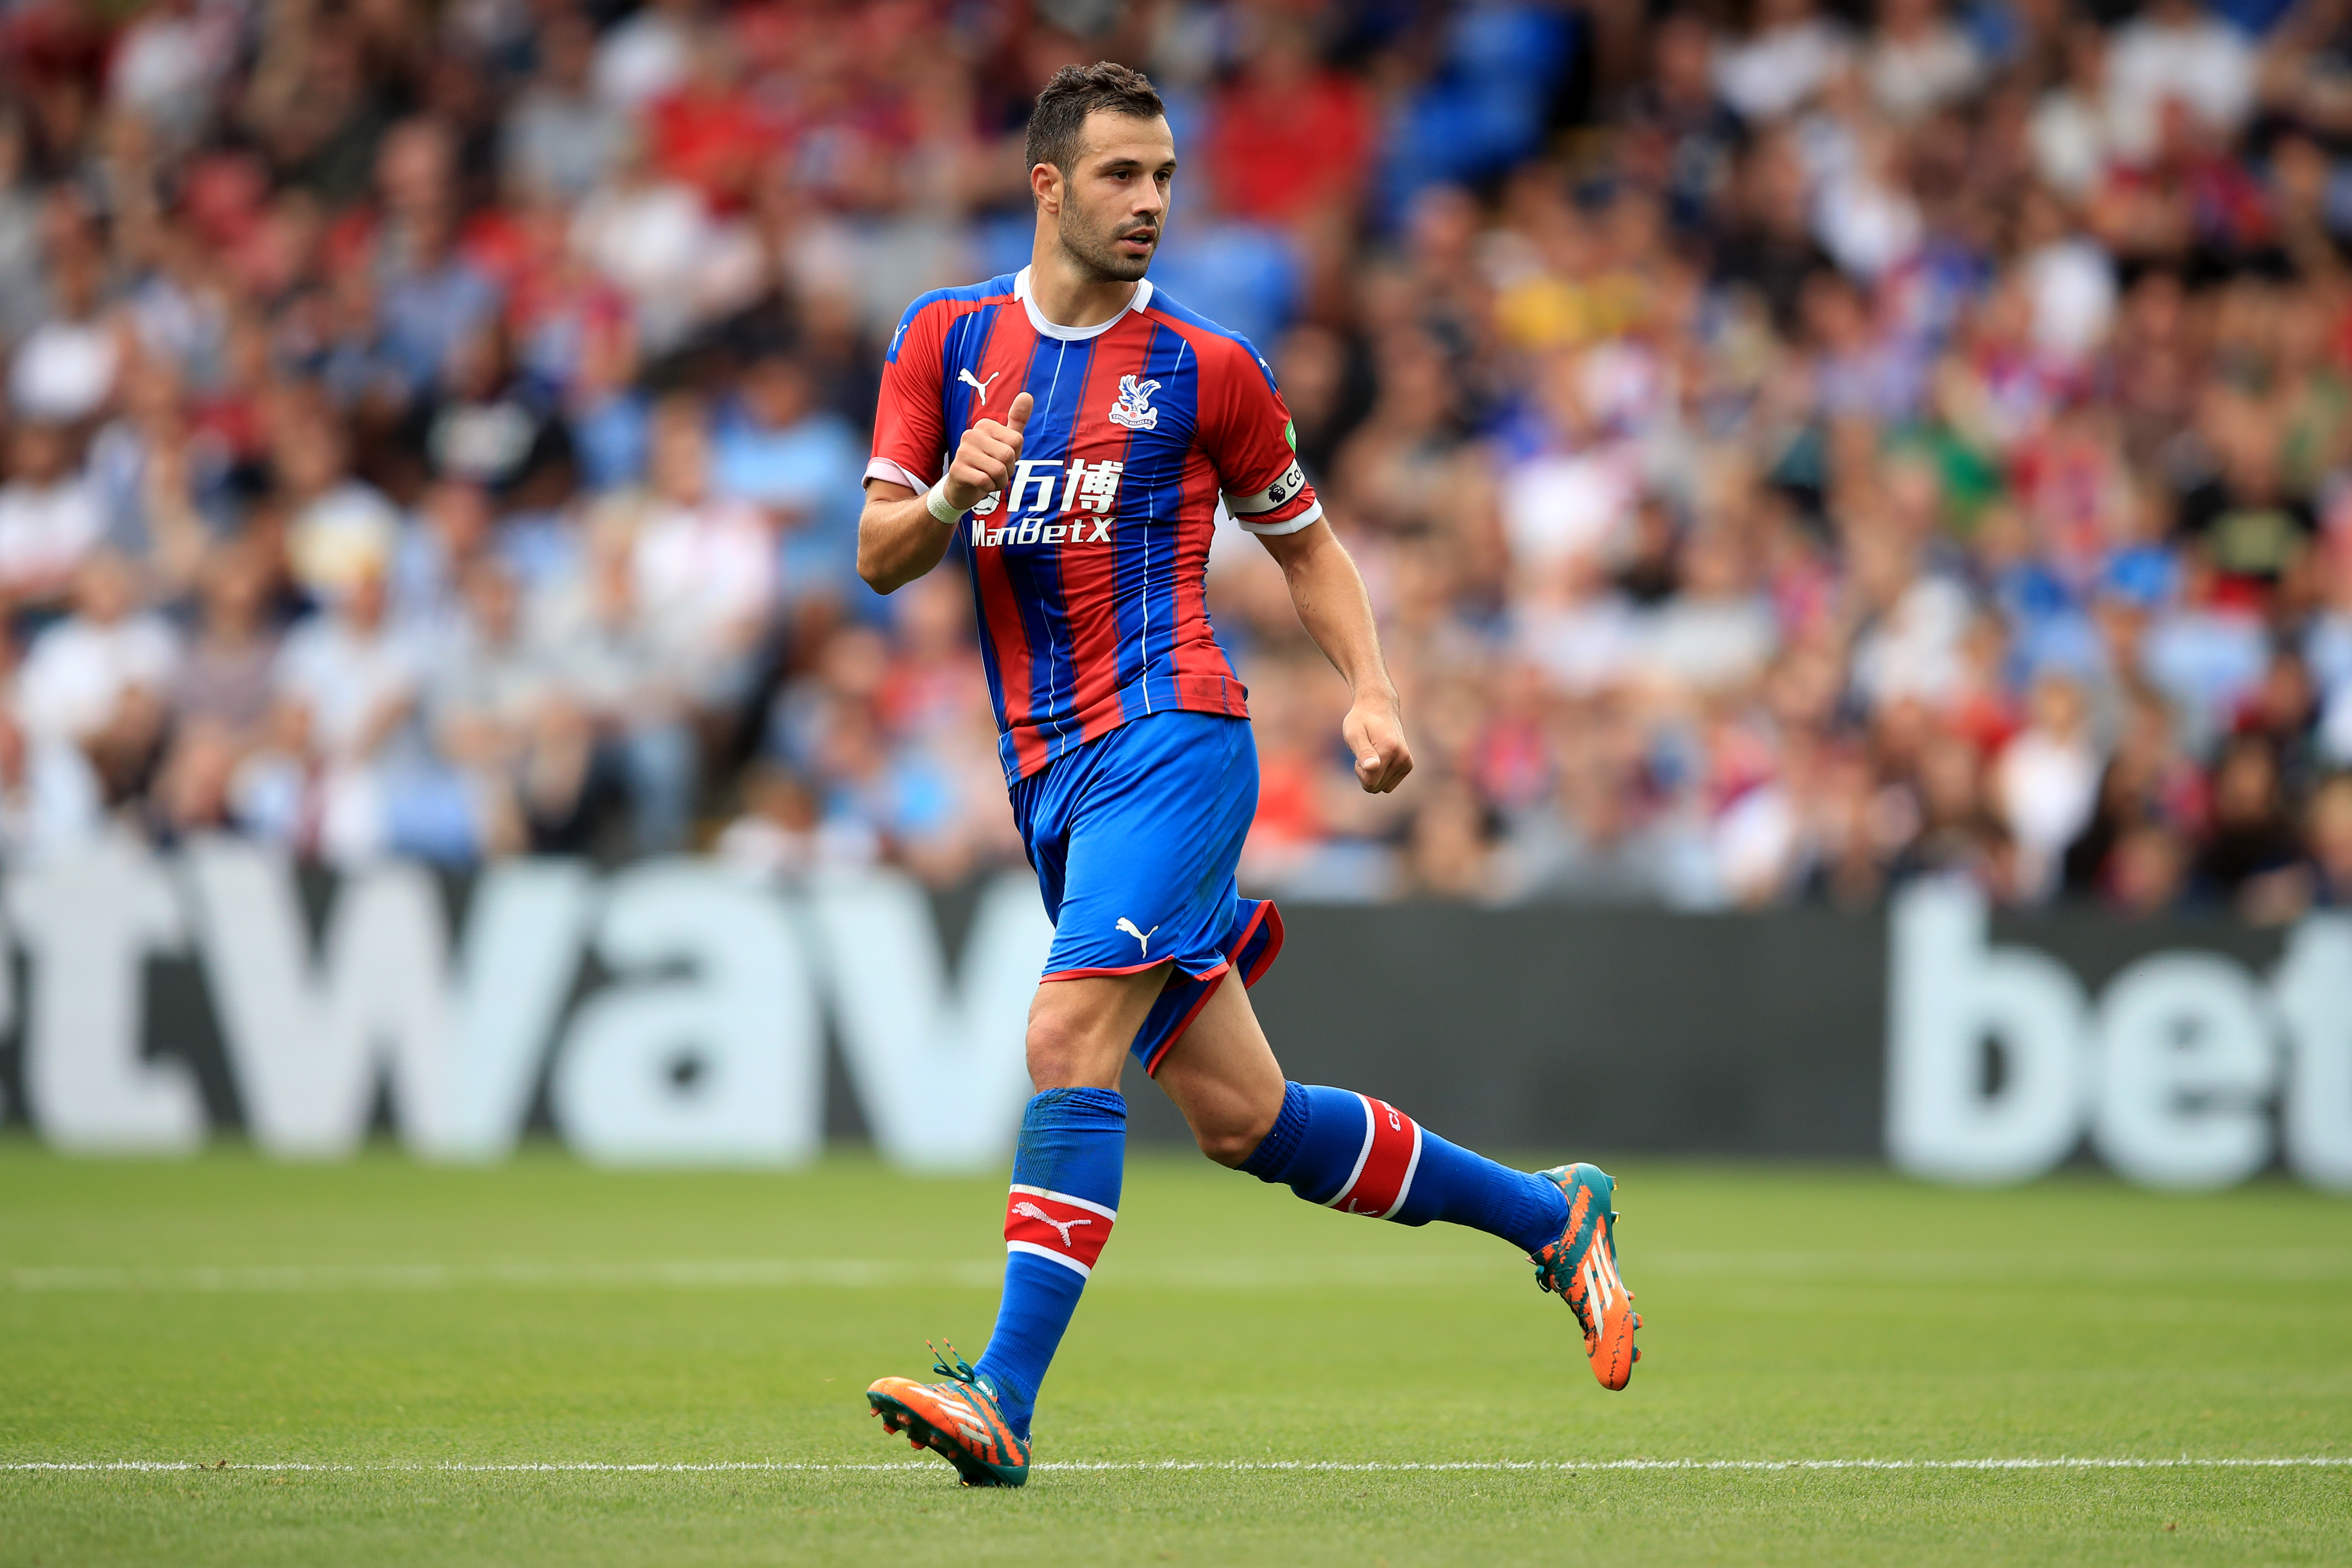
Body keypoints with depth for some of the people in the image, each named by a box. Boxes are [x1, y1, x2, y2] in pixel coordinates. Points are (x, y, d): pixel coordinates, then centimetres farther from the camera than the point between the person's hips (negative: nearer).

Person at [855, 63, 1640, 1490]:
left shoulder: (1206, 369, 3)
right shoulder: (946, 338, 10)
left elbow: (1305, 540, 15)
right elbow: (879, 558, 7)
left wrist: (1373, 692, 0)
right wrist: (951, 493, -15)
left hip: (1172, 737, -4)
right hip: (1050, 774, 4)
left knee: (1070, 1039, -23)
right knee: (1243, 1119, 6)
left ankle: (1006, 1394, -27)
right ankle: (1547, 1214, 24)